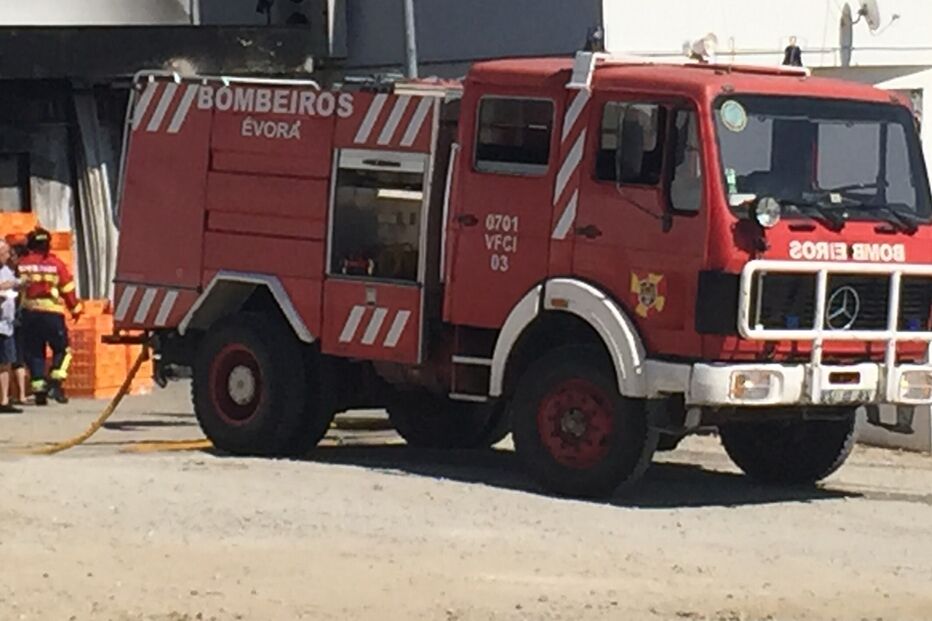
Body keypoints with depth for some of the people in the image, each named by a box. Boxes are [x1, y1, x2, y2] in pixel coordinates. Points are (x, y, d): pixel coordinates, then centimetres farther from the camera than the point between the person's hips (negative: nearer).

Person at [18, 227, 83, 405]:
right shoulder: (56, 264, -3)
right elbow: (68, 289, 1)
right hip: (52, 313, -2)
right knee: (62, 349, 11)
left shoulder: (22, 264, 1)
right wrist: (75, 309, 15)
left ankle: (39, 389, 5)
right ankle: (56, 382, -6)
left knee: (34, 352, 9)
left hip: (29, 313, 2)